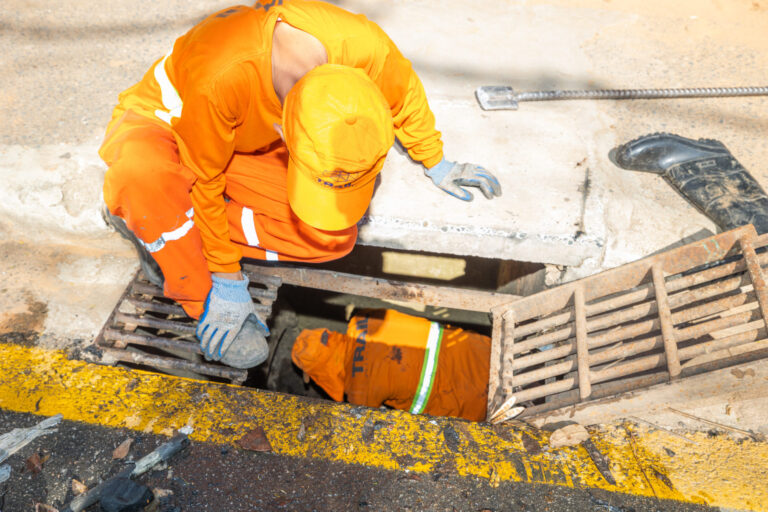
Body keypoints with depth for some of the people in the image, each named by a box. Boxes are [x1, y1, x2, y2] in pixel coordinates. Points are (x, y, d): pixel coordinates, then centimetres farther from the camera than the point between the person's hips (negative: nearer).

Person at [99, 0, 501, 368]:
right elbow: (204, 182, -26)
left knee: (334, 237, -16)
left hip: (251, 143, 5)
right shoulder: (220, 77, -43)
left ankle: (169, 226, -6)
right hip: (166, 123, -4)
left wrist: (436, 164, 9)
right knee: (144, 178, -42)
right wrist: (226, 280, -19)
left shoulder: (364, 47, -31)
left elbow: (405, 95, -6)